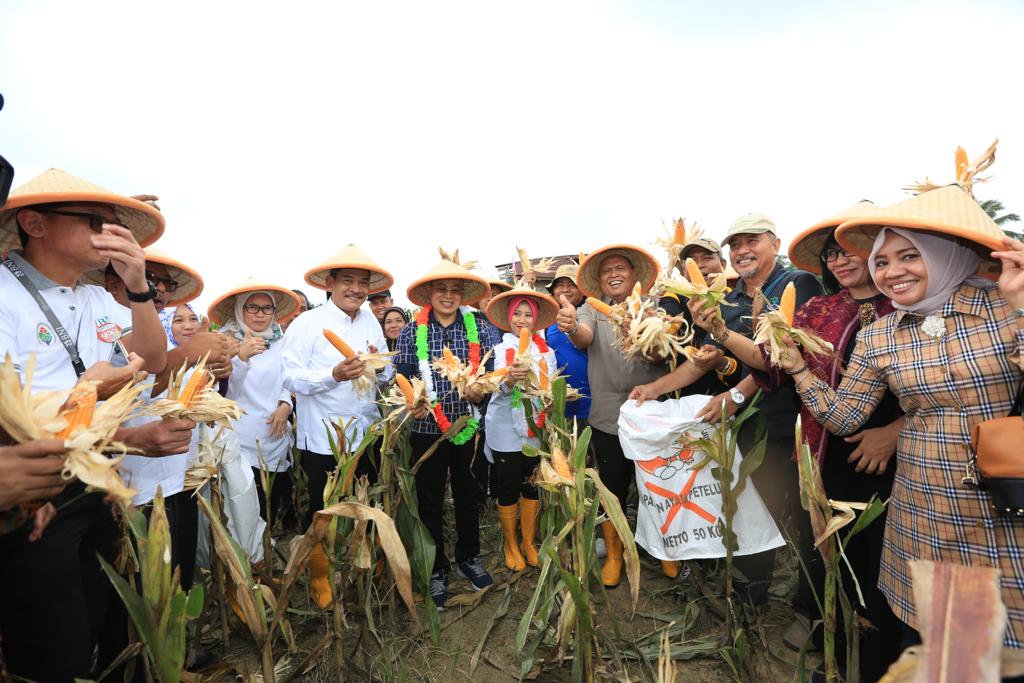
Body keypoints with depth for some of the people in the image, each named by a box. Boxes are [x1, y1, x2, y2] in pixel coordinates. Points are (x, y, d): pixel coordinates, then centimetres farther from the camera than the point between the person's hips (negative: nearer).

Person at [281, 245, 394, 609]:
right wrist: (334, 375, -28)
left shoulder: (372, 323, 7)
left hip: (366, 434, 5)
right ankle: (319, 577, 34)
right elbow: (291, 377, -15)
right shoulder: (307, 323, -9)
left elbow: (387, 377, 10)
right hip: (322, 438, -4)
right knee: (321, 511, 11)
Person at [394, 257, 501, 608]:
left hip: (468, 426, 1)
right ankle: (436, 569, 33)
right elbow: (400, 375, 0)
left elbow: (492, 371, 0)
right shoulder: (412, 331, -2)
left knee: (468, 496, 17)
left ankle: (468, 557, 41)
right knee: (430, 500, 13)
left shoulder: (480, 328, -1)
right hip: (427, 428, -1)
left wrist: (480, 390, -20)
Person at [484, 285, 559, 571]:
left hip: (536, 430, 3)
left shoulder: (546, 352, 4)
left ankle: (529, 542, 32)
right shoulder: (499, 349, -4)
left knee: (533, 487, 13)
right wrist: (510, 379, -36)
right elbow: (498, 390, -16)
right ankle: (510, 545, 30)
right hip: (506, 431, -2)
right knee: (508, 489, 9)